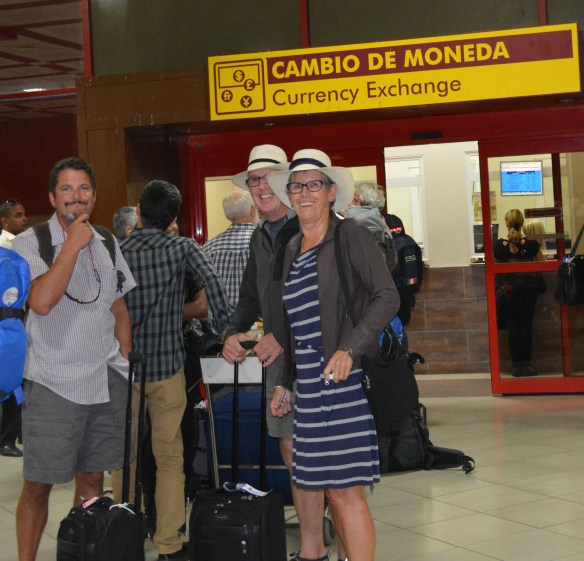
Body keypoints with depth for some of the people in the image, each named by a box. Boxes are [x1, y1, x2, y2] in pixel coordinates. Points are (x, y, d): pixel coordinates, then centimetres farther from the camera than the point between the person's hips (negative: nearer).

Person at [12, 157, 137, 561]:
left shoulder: (106, 244, 11)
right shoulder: (30, 243, -5)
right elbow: (41, 301, -21)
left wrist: (125, 362, 13)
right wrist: (74, 244, -16)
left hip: (107, 382, 5)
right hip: (53, 384, -5)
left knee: (93, 478, 12)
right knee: (38, 484, 1)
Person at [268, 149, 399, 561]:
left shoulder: (351, 235, -5)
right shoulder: (293, 249, 16)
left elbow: (388, 297, -12)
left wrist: (350, 349, -22)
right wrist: (284, 383, 19)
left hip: (344, 379, -7)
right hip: (310, 384, 7)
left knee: (346, 490, -8)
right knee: (330, 487, 12)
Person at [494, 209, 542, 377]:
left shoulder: (498, 245, -8)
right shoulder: (531, 244, -9)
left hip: (507, 289, 0)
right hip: (528, 289, 0)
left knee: (512, 327, 6)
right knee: (526, 326, 5)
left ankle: (516, 365, 7)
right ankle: (525, 365, 5)